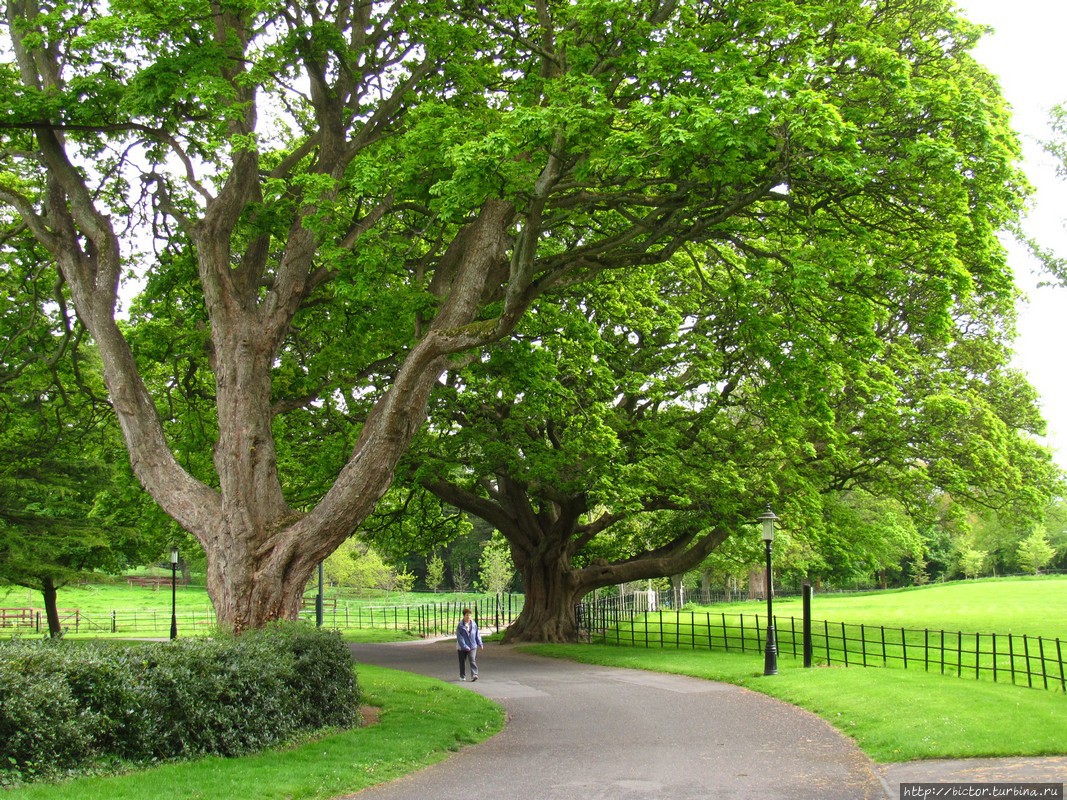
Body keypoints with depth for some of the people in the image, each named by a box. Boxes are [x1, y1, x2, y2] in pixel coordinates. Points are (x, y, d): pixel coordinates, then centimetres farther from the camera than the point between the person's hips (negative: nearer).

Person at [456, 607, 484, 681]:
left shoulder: (474, 624, 1)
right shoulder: (460, 625, -10)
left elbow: (477, 634, 11)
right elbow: (459, 637, -14)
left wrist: (480, 643, 7)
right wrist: (465, 646, -21)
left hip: (473, 646, 1)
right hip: (462, 647, -1)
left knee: (473, 660, -14)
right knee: (462, 662, 11)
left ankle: (474, 675, -21)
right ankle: (462, 676, 27)